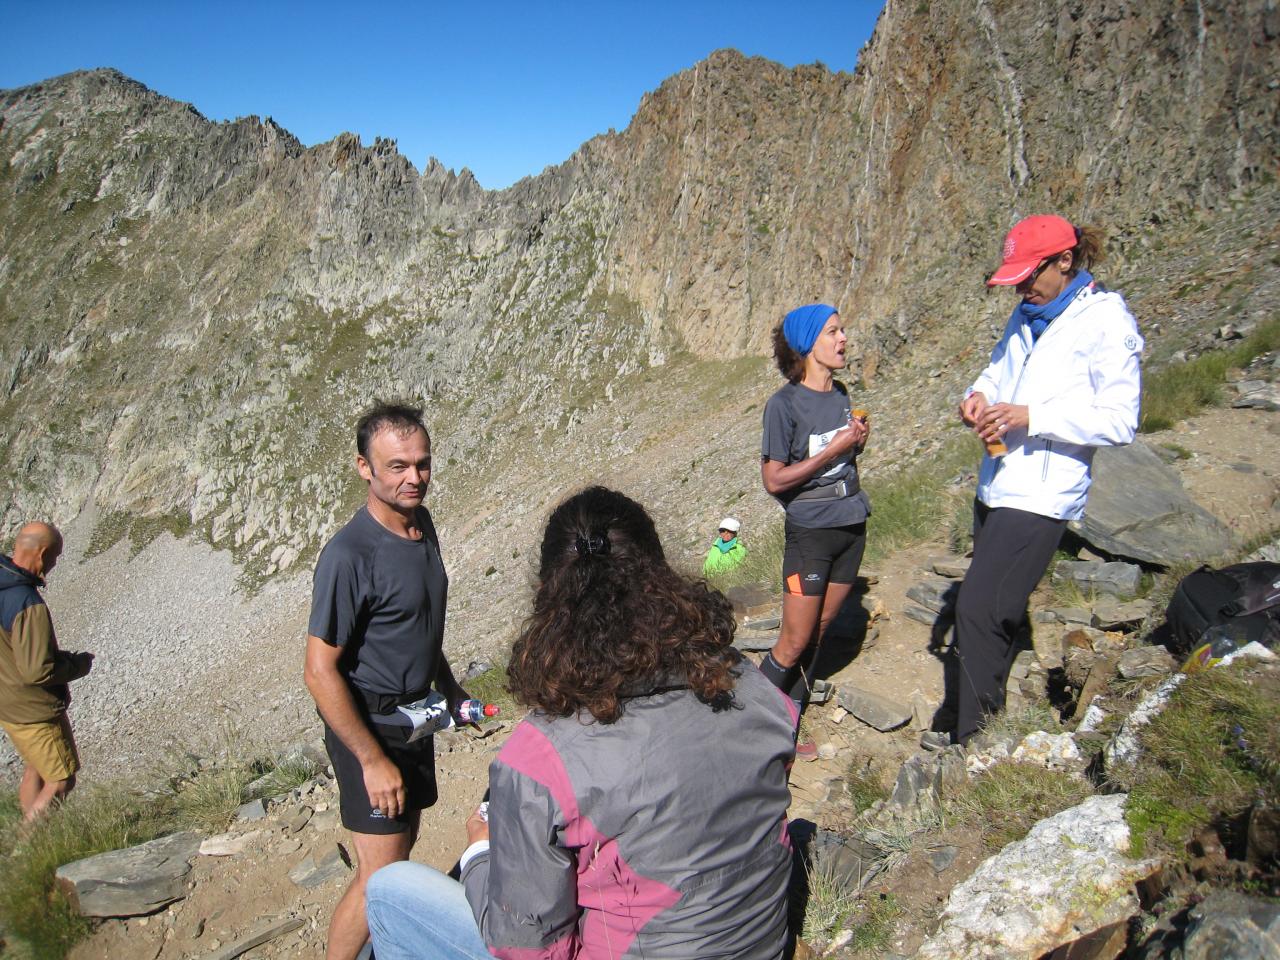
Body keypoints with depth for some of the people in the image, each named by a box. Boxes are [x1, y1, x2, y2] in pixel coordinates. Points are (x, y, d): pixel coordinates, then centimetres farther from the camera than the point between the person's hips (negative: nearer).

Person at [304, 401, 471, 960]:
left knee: (404, 841, 20)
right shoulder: (349, 556, -25)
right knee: (383, 877, -3)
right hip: (370, 726, -8)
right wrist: (373, 760, -21)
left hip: (415, 717, 8)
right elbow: (320, 672, -23)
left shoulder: (421, 524, 1)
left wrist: (449, 689, 18)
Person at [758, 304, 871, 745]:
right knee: (794, 643, -1)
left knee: (817, 634, 13)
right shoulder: (784, 404, -14)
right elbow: (774, 480, -16)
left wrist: (858, 440, -3)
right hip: (810, 531, -6)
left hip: (851, 526, 7)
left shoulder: (840, 394, 7)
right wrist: (835, 448, -18)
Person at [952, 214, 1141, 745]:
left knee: (977, 608, -12)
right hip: (996, 484, 8)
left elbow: (1119, 421, -15)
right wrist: (980, 394, 0)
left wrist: (1031, 417, -22)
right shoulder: (1028, 316, 12)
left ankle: (972, 742, 0)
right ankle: (989, 714, 32)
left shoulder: (1106, 322, -11)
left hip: (1040, 496, -8)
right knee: (999, 610, 17)